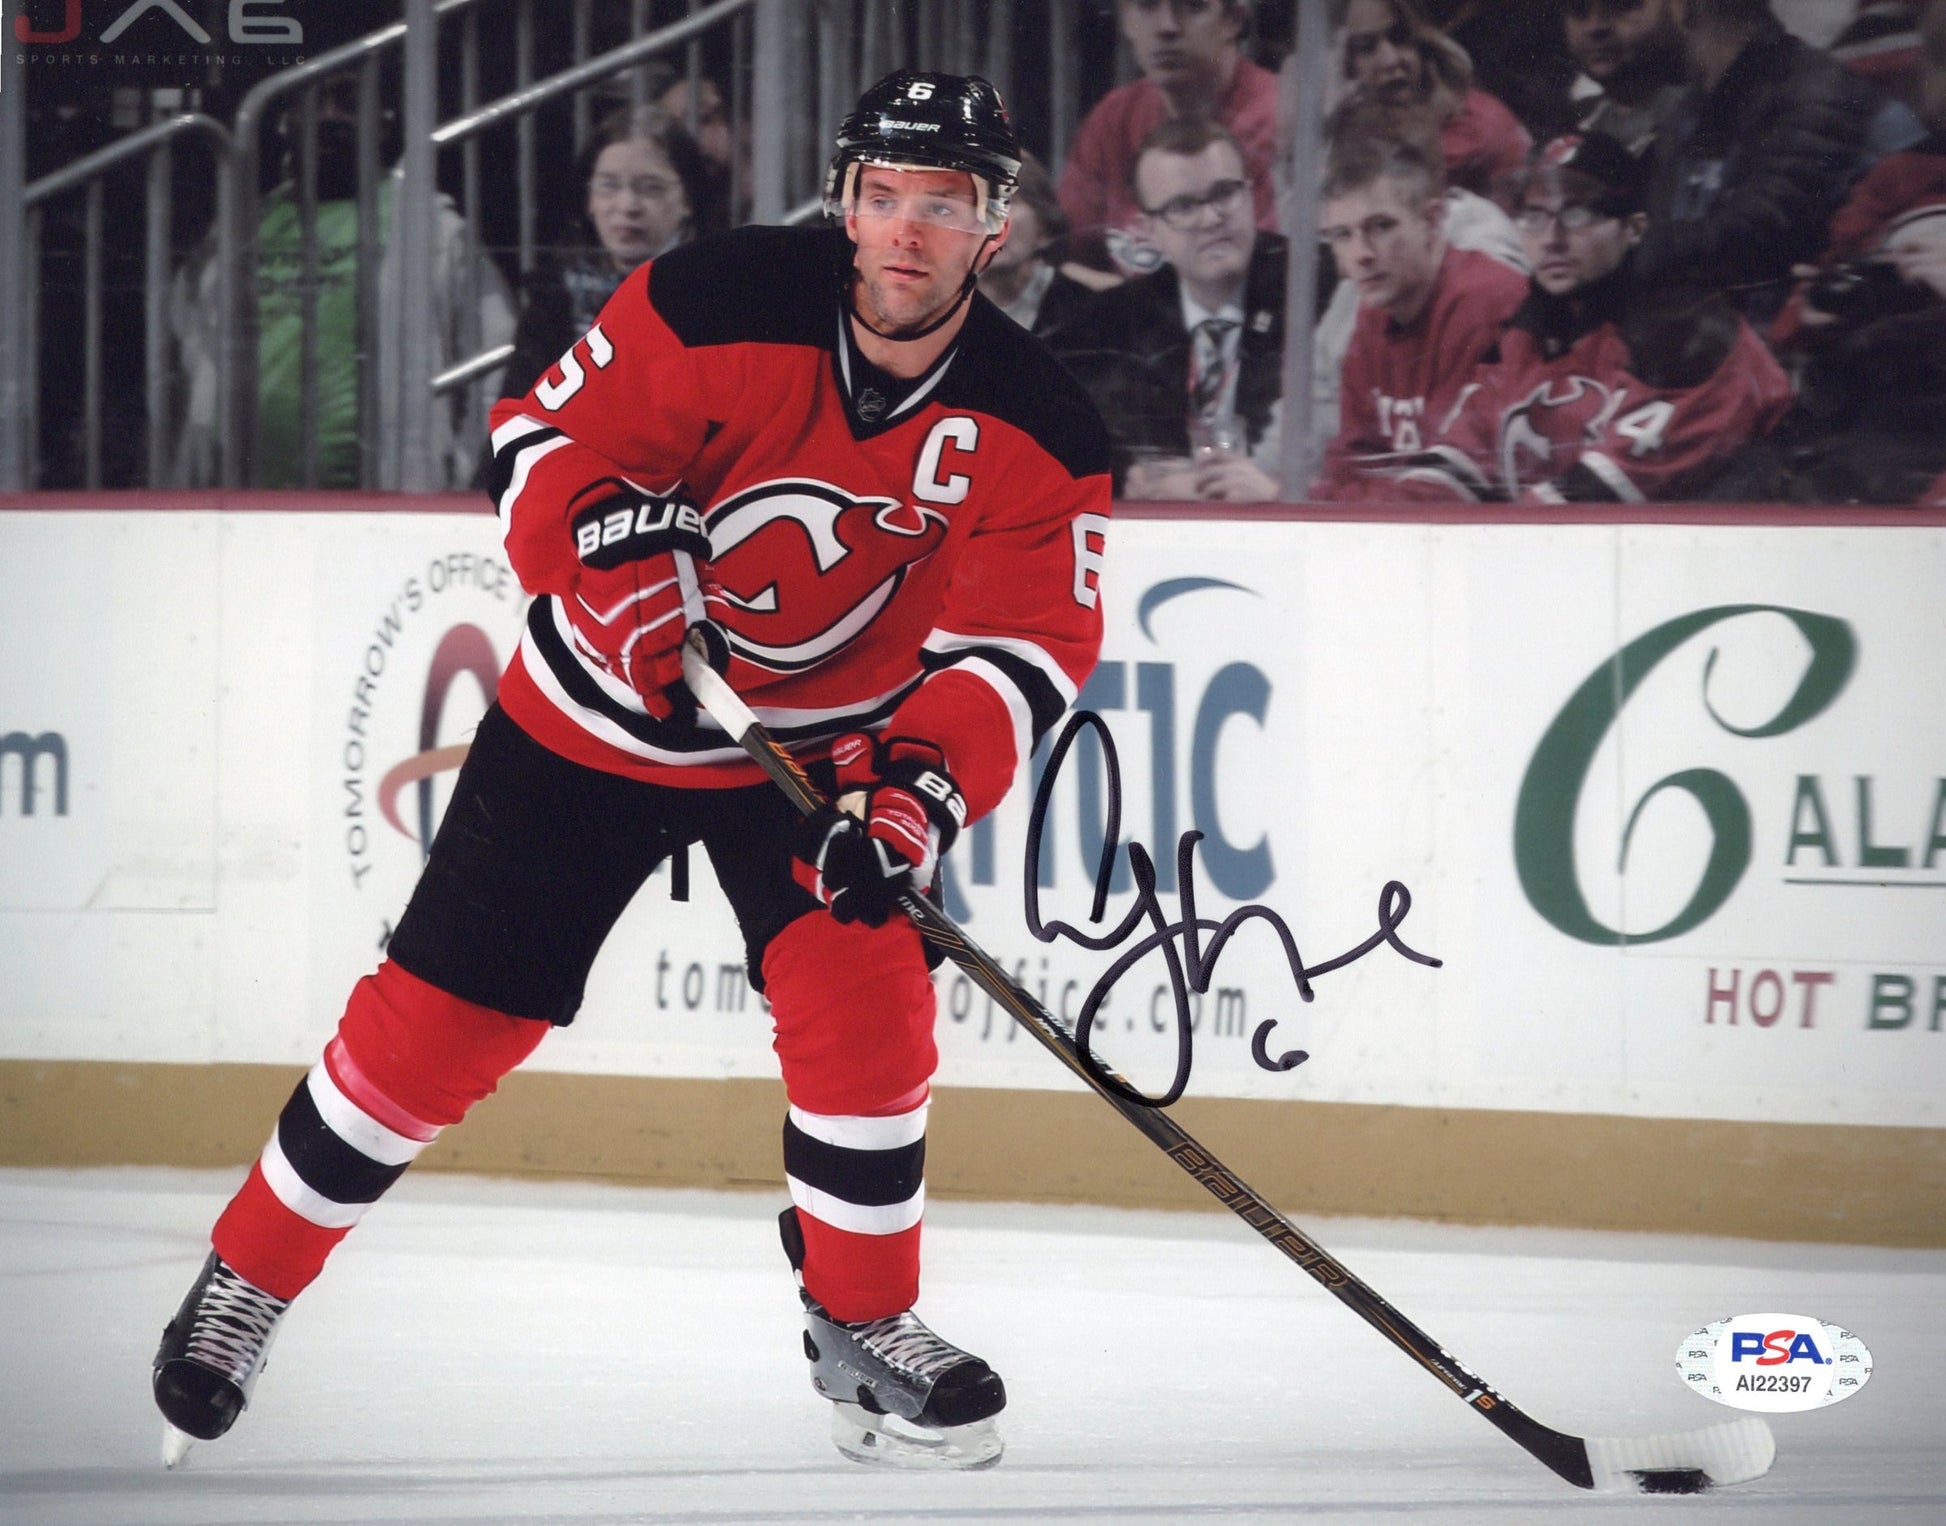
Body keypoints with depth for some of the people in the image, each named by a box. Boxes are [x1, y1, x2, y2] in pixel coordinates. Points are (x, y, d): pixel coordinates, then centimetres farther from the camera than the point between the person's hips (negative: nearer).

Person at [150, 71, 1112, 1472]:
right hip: (597, 721, -1)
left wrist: (919, 786, -32)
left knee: (863, 997, -17)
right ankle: (249, 1276, 17)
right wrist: (626, 564, -32)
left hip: (823, 736, 1)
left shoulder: (1036, 434, -16)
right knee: (443, 1016, 0)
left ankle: (863, 1323, 4)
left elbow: (1024, 650, -17)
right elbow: (547, 442, -15)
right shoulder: (719, 305, -23)